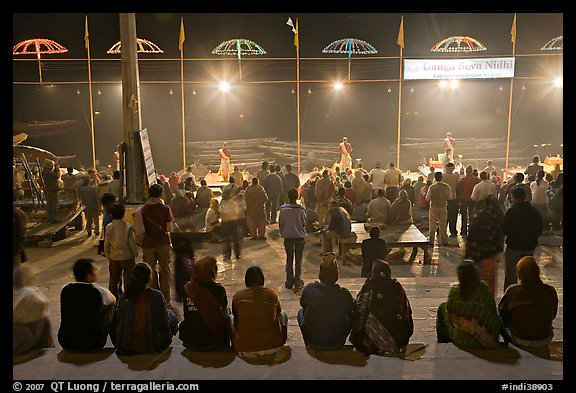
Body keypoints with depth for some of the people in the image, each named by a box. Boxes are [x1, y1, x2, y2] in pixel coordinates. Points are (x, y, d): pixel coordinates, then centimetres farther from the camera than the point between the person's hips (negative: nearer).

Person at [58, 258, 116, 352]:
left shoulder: (65, 290, -5)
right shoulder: (99, 292, -15)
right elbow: (114, 301, 9)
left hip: (66, 343, 4)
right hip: (92, 345, -4)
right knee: (112, 306, 11)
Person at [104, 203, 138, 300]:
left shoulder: (108, 227, -6)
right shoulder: (128, 227, -17)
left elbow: (106, 244, 2)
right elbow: (132, 243, -12)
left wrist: (107, 255, 15)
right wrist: (135, 254, 4)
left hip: (113, 258, 4)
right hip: (127, 257, -4)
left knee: (114, 280, 16)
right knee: (128, 280, 9)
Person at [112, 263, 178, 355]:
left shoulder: (124, 297, -9)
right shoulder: (157, 296, -17)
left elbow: (117, 323, 1)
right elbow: (164, 322, -10)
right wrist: (165, 343, 7)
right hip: (152, 347, -4)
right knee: (172, 317, 18)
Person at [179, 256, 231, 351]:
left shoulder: (187, 288, -5)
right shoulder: (219, 289, -14)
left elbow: (186, 315, 8)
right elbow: (225, 311, 4)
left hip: (189, 340, 3)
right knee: (227, 318, 23)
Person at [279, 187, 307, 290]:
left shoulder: (283, 209, -10)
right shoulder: (301, 209, -12)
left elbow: (280, 224, -2)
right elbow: (304, 223, -3)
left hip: (288, 237, 1)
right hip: (300, 237, -1)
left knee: (289, 259, 12)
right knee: (298, 260, 10)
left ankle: (289, 281, 16)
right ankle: (297, 281, 12)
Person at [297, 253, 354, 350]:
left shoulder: (309, 289, -17)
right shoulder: (344, 294, -18)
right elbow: (352, 310, 2)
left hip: (313, 341, 0)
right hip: (337, 343, 0)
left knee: (301, 312, 25)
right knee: (349, 316, 23)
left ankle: (309, 346, 37)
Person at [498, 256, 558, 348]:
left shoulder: (512, 291, -21)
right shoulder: (551, 291, -15)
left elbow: (502, 313, -6)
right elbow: (553, 315, 3)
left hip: (519, 341, -2)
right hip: (545, 341, 2)